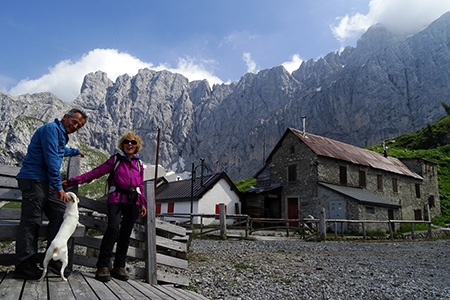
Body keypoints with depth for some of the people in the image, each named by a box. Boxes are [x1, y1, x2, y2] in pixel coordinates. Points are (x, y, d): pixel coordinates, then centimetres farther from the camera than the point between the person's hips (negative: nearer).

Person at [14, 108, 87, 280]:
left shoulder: (62, 135, 22)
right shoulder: (51, 129, -9)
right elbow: (51, 159, -17)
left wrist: (76, 152, 64)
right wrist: (58, 187, -19)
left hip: (45, 183, 10)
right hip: (33, 180, -10)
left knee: (60, 214, 2)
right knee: (31, 221, -10)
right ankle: (23, 266, -4)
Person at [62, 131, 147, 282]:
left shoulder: (139, 164, 17)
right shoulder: (115, 159, 9)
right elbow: (95, 172, 5)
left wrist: (143, 204, 17)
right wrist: (73, 181, -3)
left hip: (133, 203, 3)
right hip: (116, 200, -3)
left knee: (126, 233, 2)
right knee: (114, 227, -24)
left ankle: (119, 267, 13)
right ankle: (103, 266, -18)